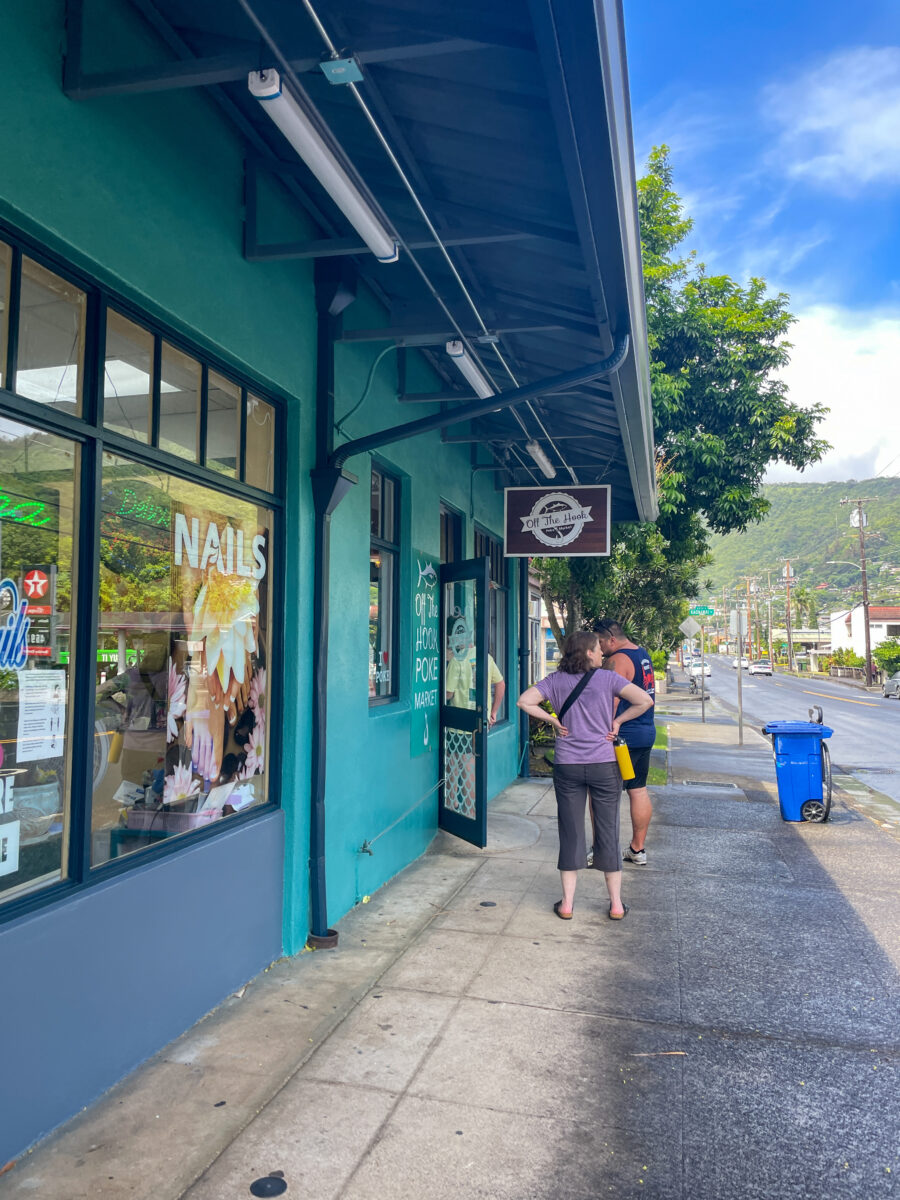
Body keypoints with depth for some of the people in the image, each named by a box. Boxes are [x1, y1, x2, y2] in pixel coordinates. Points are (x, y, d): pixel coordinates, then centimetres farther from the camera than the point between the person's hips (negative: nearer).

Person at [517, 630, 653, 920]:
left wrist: (552, 720, 0)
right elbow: (644, 700, -13)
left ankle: (567, 903, 14)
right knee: (608, 830, 10)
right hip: (604, 765, -1)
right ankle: (616, 904, 19)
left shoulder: (556, 680, 1)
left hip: (567, 766, 1)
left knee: (570, 831, 9)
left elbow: (524, 701, -7)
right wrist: (617, 721, -2)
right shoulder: (607, 678, -6)